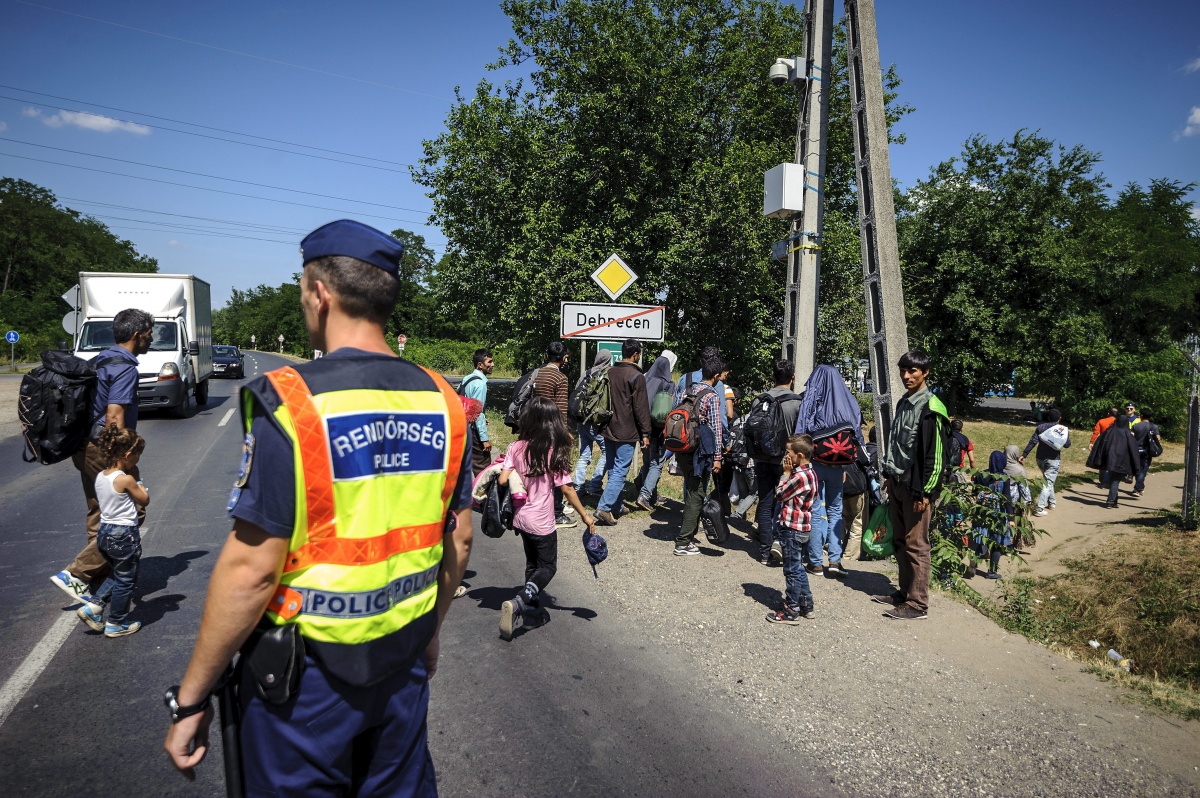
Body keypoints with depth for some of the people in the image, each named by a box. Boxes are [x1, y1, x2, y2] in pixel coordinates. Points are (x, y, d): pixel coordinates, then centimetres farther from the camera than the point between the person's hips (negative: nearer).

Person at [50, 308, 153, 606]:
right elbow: (115, 416, -23)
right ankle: (75, 574, -6)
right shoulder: (124, 367, -15)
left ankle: (99, 582, 27)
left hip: (87, 448, 10)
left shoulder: (102, 360, 15)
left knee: (100, 516, 17)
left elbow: (100, 407, 20)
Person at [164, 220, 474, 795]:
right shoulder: (442, 402, -4)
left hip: (306, 672, -4)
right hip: (404, 659, 5)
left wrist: (190, 699, -7)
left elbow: (252, 568, -20)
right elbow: (458, 541, 3)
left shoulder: (290, 402, -20)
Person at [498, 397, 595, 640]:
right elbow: (566, 489, -12)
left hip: (520, 518, 5)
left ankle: (532, 610, 27)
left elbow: (502, 480, -11)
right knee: (548, 567, 9)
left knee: (532, 564, 23)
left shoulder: (516, 448, -6)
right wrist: (585, 516, -3)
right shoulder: (555, 452, -14)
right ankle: (517, 603, -11)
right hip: (542, 522, -5)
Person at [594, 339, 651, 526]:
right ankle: (604, 507, -12)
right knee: (620, 471, -5)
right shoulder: (636, 376, -12)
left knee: (613, 470, 14)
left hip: (609, 430, 7)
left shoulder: (610, 372, 9)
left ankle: (615, 508, 20)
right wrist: (645, 434, -8)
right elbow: (641, 408, -13)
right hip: (627, 433, -7)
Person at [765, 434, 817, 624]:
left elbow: (780, 494, -13)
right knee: (796, 568, 20)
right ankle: (806, 605, 30)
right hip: (799, 526, 10)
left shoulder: (800, 476, -25)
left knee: (792, 569, 0)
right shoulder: (808, 472, 8)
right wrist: (788, 471, 3)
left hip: (792, 528, -10)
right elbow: (782, 491, 12)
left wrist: (786, 472, -10)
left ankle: (791, 612, 10)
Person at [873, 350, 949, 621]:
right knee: (900, 542, 14)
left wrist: (925, 492, -18)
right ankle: (905, 592, 25)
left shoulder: (930, 407, -13)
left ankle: (917, 604, 4)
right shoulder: (903, 403, 14)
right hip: (897, 484, 9)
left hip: (915, 487, -9)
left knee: (916, 545, -3)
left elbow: (935, 454, -16)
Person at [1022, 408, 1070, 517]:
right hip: (1053, 459, -4)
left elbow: (1032, 441, -5)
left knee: (1048, 480, 24)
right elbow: (1067, 445, -7)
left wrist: (1024, 454, -7)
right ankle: (1039, 508, -16)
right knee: (1048, 483, -6)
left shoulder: (1040, 427, 2)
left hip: (1041, 458, 4)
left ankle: (1051, 503, 34)